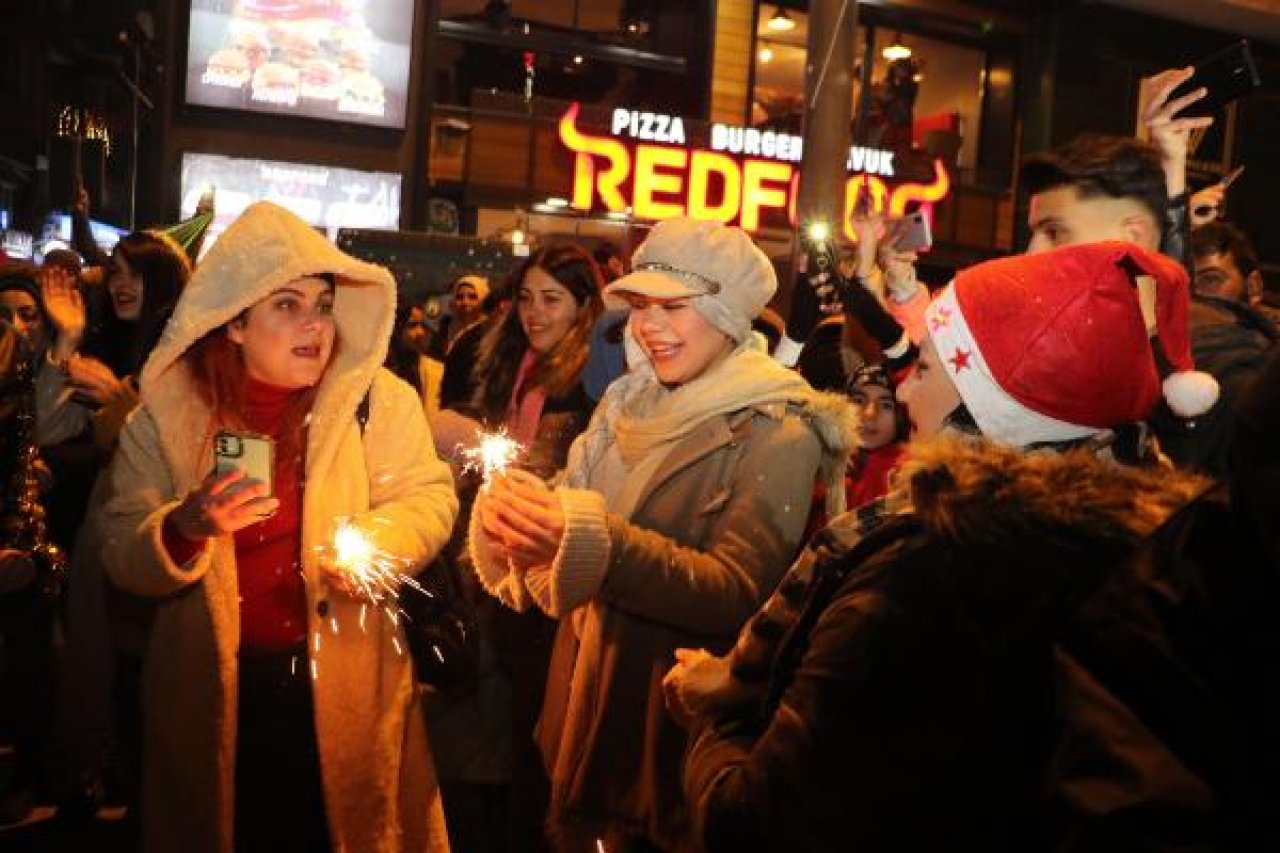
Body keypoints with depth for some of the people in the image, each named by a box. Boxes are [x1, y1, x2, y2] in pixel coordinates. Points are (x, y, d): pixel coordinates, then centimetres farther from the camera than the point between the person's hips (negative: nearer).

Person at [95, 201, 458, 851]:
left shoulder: (377, 398, -6)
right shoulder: (166, 412, -4)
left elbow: (428, 496, -4)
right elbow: (120, 553, -4)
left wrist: (377, 541, -24)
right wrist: (187, 528, -24)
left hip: (343, 687, 0)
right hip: (215, 695, 1)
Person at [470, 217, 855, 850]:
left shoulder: (777, 434, -16)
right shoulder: (629, 401, 4)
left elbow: (737, 594, -24)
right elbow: (572, 509, 1)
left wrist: (600, 542, -35)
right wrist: (515, 509, -21)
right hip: (584, 686, 6)